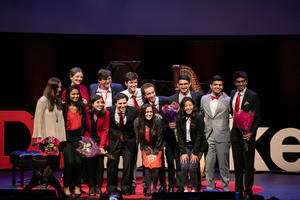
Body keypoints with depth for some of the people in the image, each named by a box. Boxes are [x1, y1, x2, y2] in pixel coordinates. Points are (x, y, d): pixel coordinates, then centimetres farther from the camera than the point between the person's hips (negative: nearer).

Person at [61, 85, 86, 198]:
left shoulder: (82, 107, 13)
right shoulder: (63, 108, 0)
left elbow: (83, 124, 14)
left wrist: (81, 136, 4)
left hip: (77, 138, 3)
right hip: (66, 138, -3)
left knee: (78, 161, -13)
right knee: (70, 161, -16)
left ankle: (77, 186, 0)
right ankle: (66, 186, -1)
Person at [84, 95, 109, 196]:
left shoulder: (106, 113, -6)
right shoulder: (87, 113, -6)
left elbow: (105, 131, -4)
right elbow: (85, 129, 2)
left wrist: (101, 146, -12)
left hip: (101, 140, 0)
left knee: (100, 161, -13)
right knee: (90, 161, -13)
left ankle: (98, 187, -6)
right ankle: (91, 187, -6)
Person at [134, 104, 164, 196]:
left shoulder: (158, 121, -19)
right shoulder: (137, 122, -13)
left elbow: (159, 140, -10)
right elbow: (141, 140, -5)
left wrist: (155, 153, -12)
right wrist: (148, 153, -11)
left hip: (157, 148, -1)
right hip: (145, 148, 1)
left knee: (155, 166, -16)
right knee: (147, 165, -17)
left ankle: (154, 188, -1)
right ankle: (148, 189, -10)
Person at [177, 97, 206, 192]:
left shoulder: (199, 117, -11)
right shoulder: (180, 118, 0)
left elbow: (199, 135, -11)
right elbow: (180, 137, 0)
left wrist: (195, 153, -15)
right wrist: (183, 152, -10)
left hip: (197, 146, -3)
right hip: (185, 146, 3)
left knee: (192, 167, -18)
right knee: (184, 167, -16)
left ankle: (195, 189, 1)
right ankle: (185, 189, -3)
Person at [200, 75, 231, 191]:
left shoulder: (227, 100, 1)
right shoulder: (204, 99, 11)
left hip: (222, 137, -3)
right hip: (208, 137, 3)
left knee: (223, 165, 2)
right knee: (208, 165, 5)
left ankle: (226, 188, 11)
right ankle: (209, 188, 15)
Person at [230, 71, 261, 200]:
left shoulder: (253, 96, -8)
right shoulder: (232, 94, 9)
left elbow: (257, 117, -8)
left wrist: (251, 132, -16)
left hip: (247, 134, -5)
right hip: (235, 132, 5)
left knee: (248, 164, 1)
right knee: (237, 163, 13)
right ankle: (238, 188, 23)